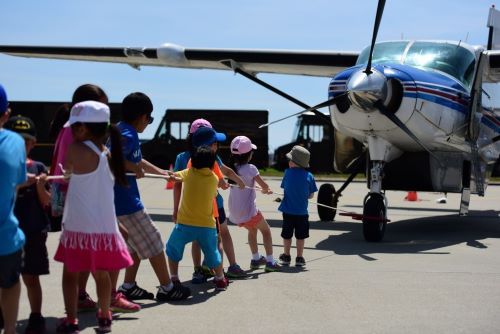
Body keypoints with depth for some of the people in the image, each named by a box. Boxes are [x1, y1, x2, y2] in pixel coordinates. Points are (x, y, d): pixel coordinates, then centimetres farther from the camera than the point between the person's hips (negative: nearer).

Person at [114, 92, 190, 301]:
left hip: (123, 198, 10)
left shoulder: (122, 131, 14)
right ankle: (166, 288, 9)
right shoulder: (128, 135, -17)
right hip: (126, 200, -10)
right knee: (153, 242, 1)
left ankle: (128, 286, 22)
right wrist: (134, 168, -20)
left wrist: (162, 172, 34)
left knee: (139, 244, 20)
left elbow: (138, 161, 28)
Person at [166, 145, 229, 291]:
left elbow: (174, 175, 15)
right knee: (212, 252, 20)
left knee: (173, 249, 19)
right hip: (207, 225, 2)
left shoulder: (188, 173, -2)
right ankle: (220, 280, 29)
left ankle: (174, 279, 15)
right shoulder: (214, 178, 2)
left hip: (185, 224, -1)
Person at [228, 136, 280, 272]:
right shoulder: (250, 168, -14)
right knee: (266, 230, 15)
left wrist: (265, 190, 19)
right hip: (248, 211, -6)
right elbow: (264, 186, -11)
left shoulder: (232, 168, 6)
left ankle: (255, 259, 38)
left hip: (234, 213, 6)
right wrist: (265, 190, 12)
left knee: (252, 229, 31)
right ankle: (270, 262, 10)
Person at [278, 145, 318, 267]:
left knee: (287, 234, 14)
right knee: (300, 236, 9)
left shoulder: (288, 173, -7)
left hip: (288, 211, 1)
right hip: (302, 212, -1)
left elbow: (285, 188, 5)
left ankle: (286, 256, 24)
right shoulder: (308, 176, -8)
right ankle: (299, 258, 12)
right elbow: (311, 195, -2)